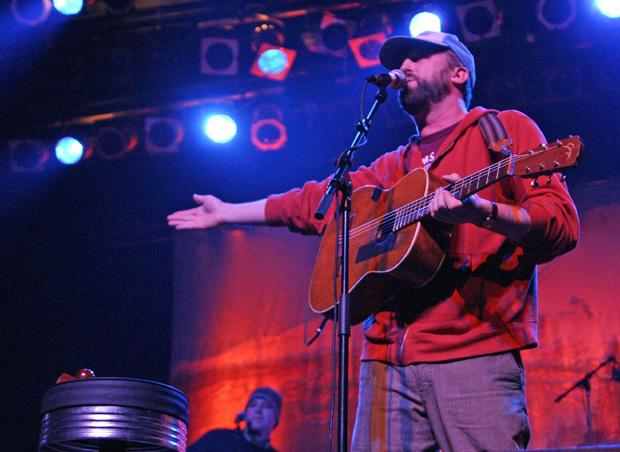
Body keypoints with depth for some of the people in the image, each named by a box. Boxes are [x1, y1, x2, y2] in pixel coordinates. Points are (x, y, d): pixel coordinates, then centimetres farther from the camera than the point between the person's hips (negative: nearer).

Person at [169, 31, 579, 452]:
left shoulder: (504, 129, 7)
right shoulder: (393, 168, 25)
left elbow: (562, 227, -5)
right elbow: (317, 201, 34)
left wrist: (479, 210, -22)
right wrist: (227, 213, 38)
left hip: (474, 355, -5)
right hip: (388, 360, 6)